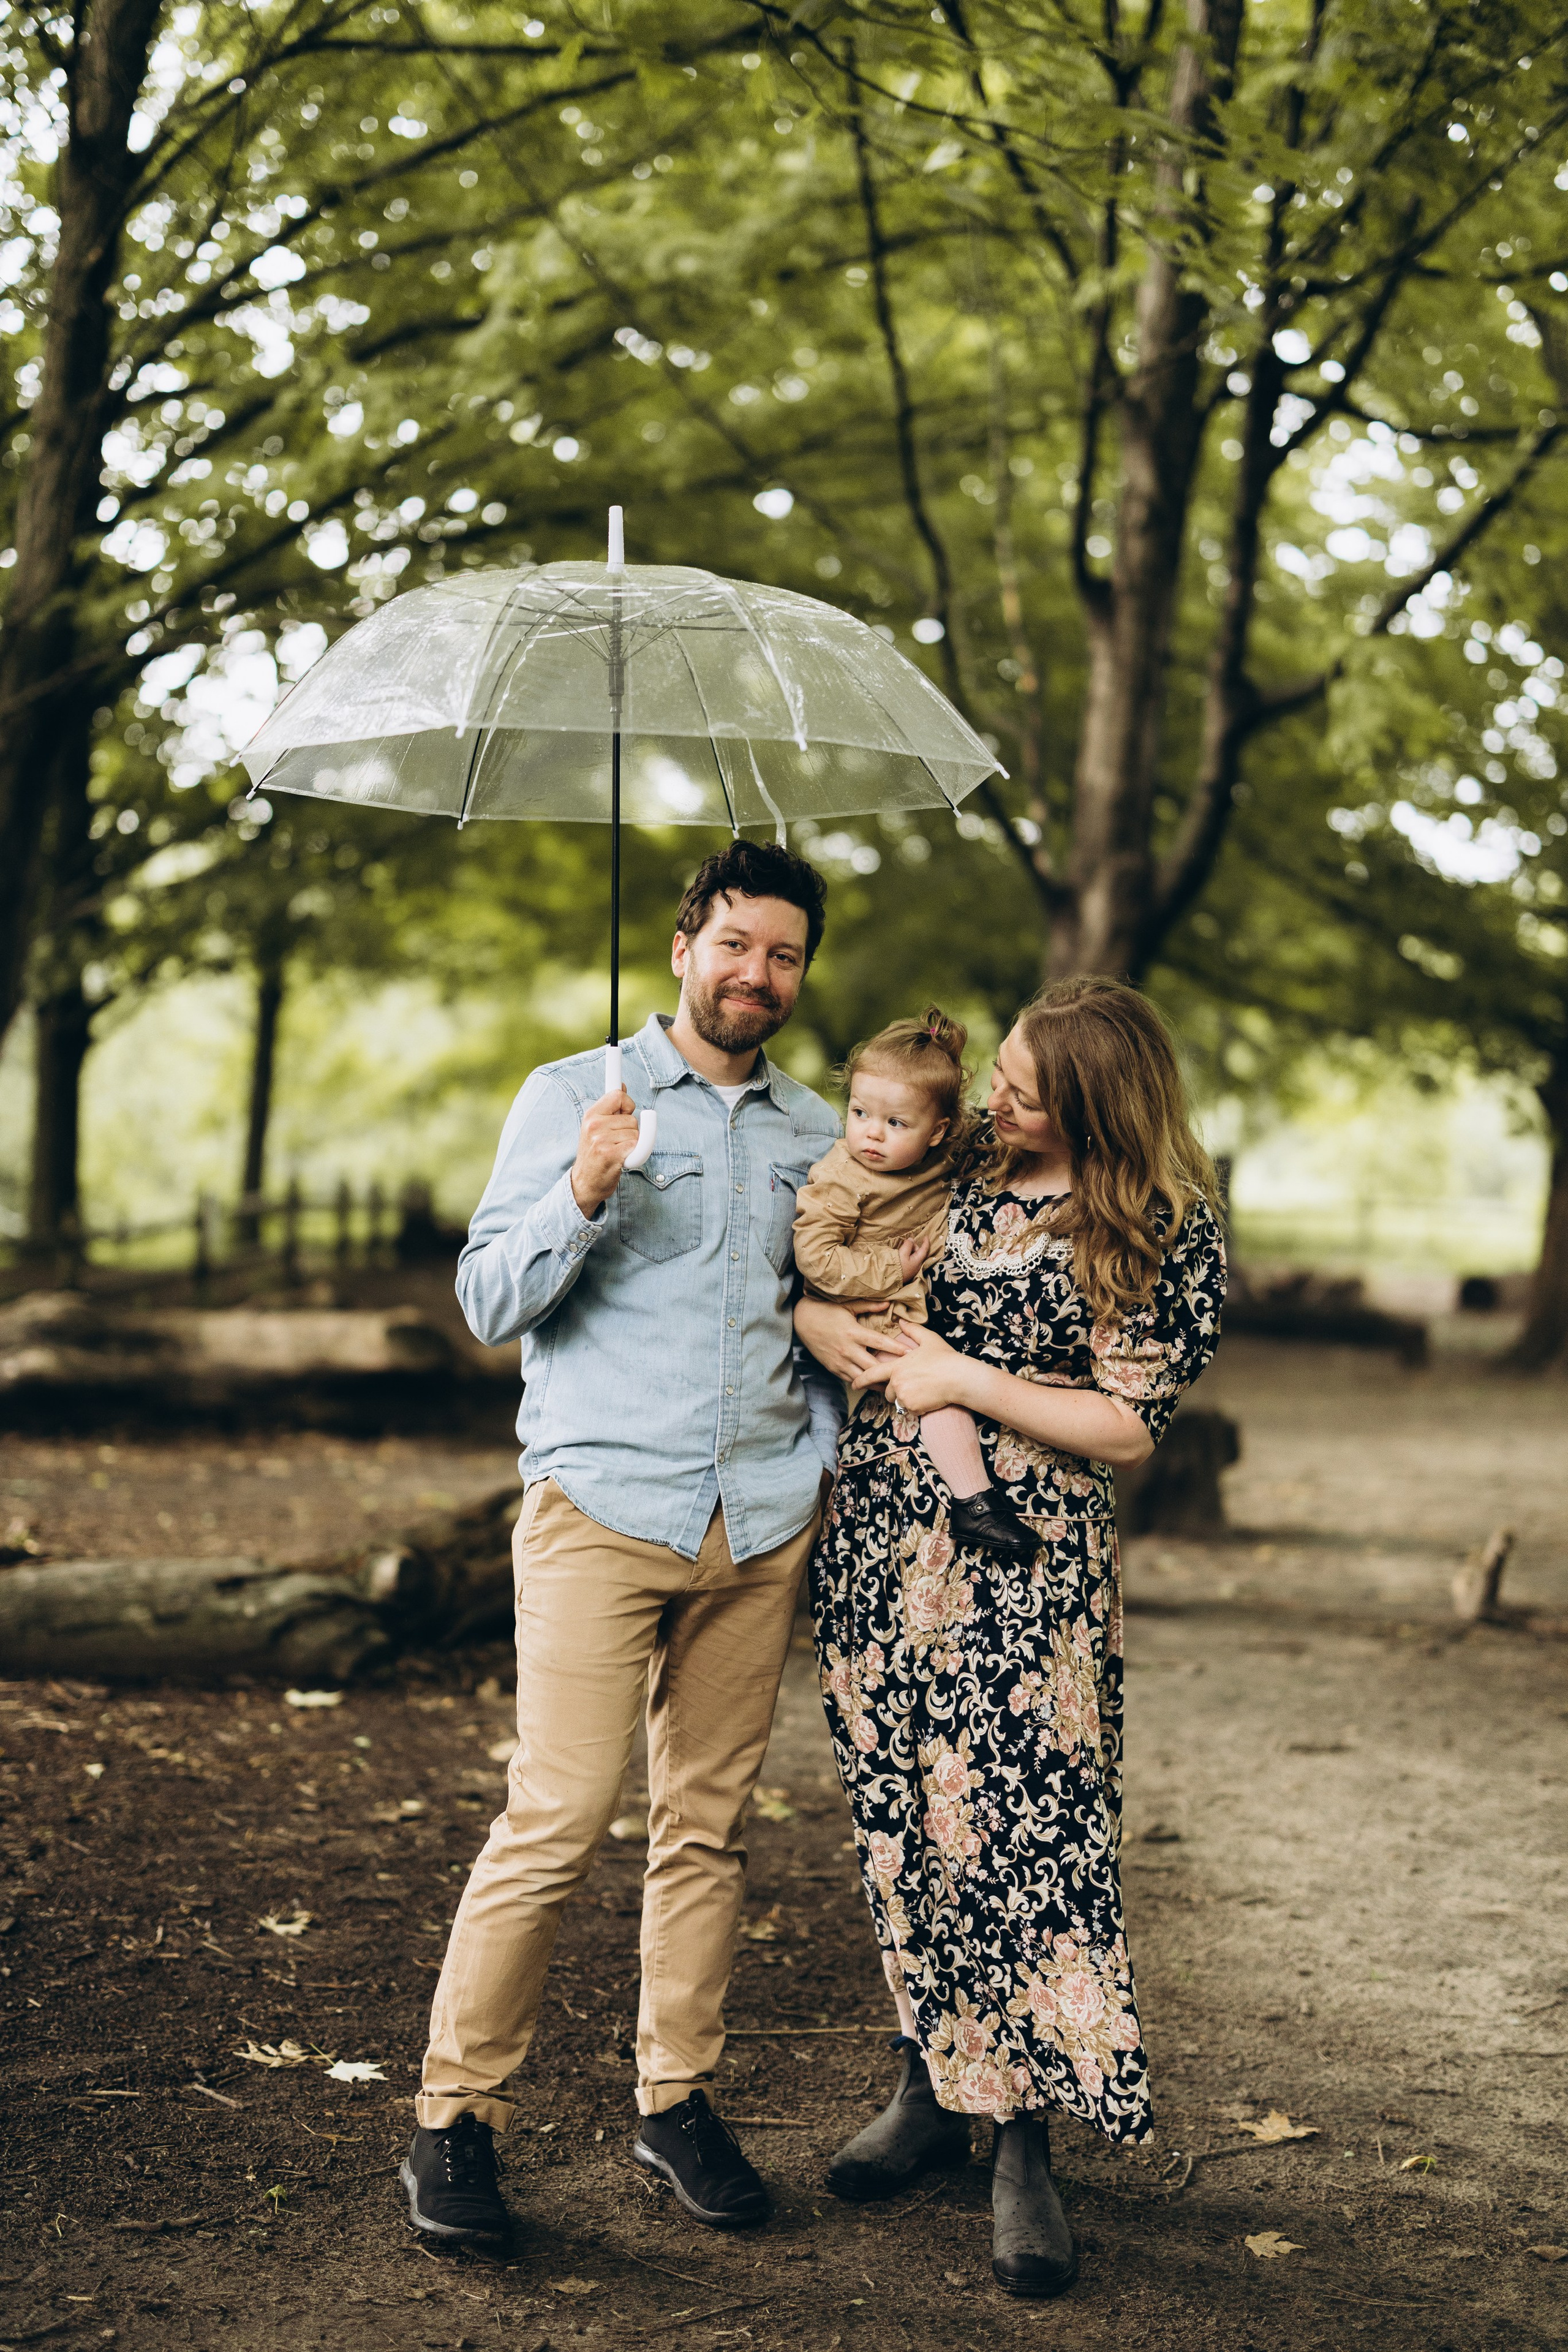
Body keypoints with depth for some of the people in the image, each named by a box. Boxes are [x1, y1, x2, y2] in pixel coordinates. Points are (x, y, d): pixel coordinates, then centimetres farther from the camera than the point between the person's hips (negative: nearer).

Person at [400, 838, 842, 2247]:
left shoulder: (816, 1135, 15)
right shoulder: (574, 1097, 4)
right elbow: (490, 1301, -2)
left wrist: (830, 1457, 10)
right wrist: (583, 1199, -17)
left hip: (762, 1524, 4)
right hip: (602, 1508, -4)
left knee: (709, 1821, 7)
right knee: (559, 1817, -9)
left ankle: (678, 2098, 18)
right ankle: (457, 2114, 3)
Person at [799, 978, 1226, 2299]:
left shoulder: (1167, 1234, -7)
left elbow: (1129, 1428, -9)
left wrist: (972, 1383, -13)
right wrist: (818, 1318, -5)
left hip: (1025, 1563, -5)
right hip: (878, 1538, 5)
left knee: (1021, 1837, -7)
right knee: (903, 1822, 11)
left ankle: (1023, 2151, 5)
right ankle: (931, 2090, 26)